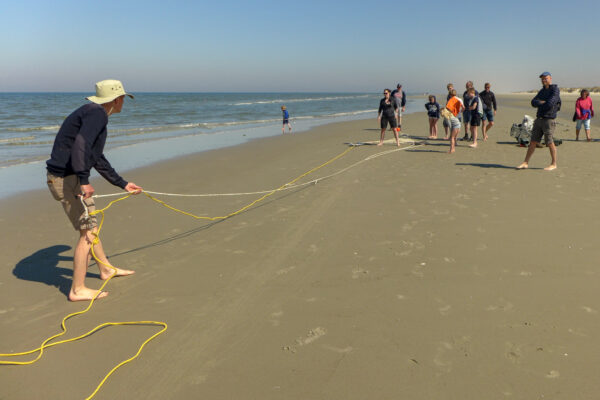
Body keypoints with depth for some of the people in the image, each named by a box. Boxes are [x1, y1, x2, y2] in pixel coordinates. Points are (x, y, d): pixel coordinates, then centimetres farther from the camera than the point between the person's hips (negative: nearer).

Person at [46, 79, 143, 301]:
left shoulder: (93, 113, 19)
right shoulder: (97, 113, -13)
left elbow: (98, 160, 27)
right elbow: (81, 145, -31)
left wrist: (123, 184, 31)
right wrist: (83, 181, -33)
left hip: (70, 177, 11)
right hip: (66, 178, -11)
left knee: (92, 225, 22)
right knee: (87, 232, -4)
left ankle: (106, 269, 40)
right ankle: (78, 290, 4)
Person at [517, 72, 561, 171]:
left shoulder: (555, 90, -8)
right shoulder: (542, 91, 16)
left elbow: (550, 104, -20)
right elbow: (533, 102, 5)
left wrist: (540, 105, -3)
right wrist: (542, 103, -14)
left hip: (549, 120, -7)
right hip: (539, 119, 7)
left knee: (550, 143, -2)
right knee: (533, 141, 6)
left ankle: (553, 164, 11)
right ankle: (525, 163, 8)